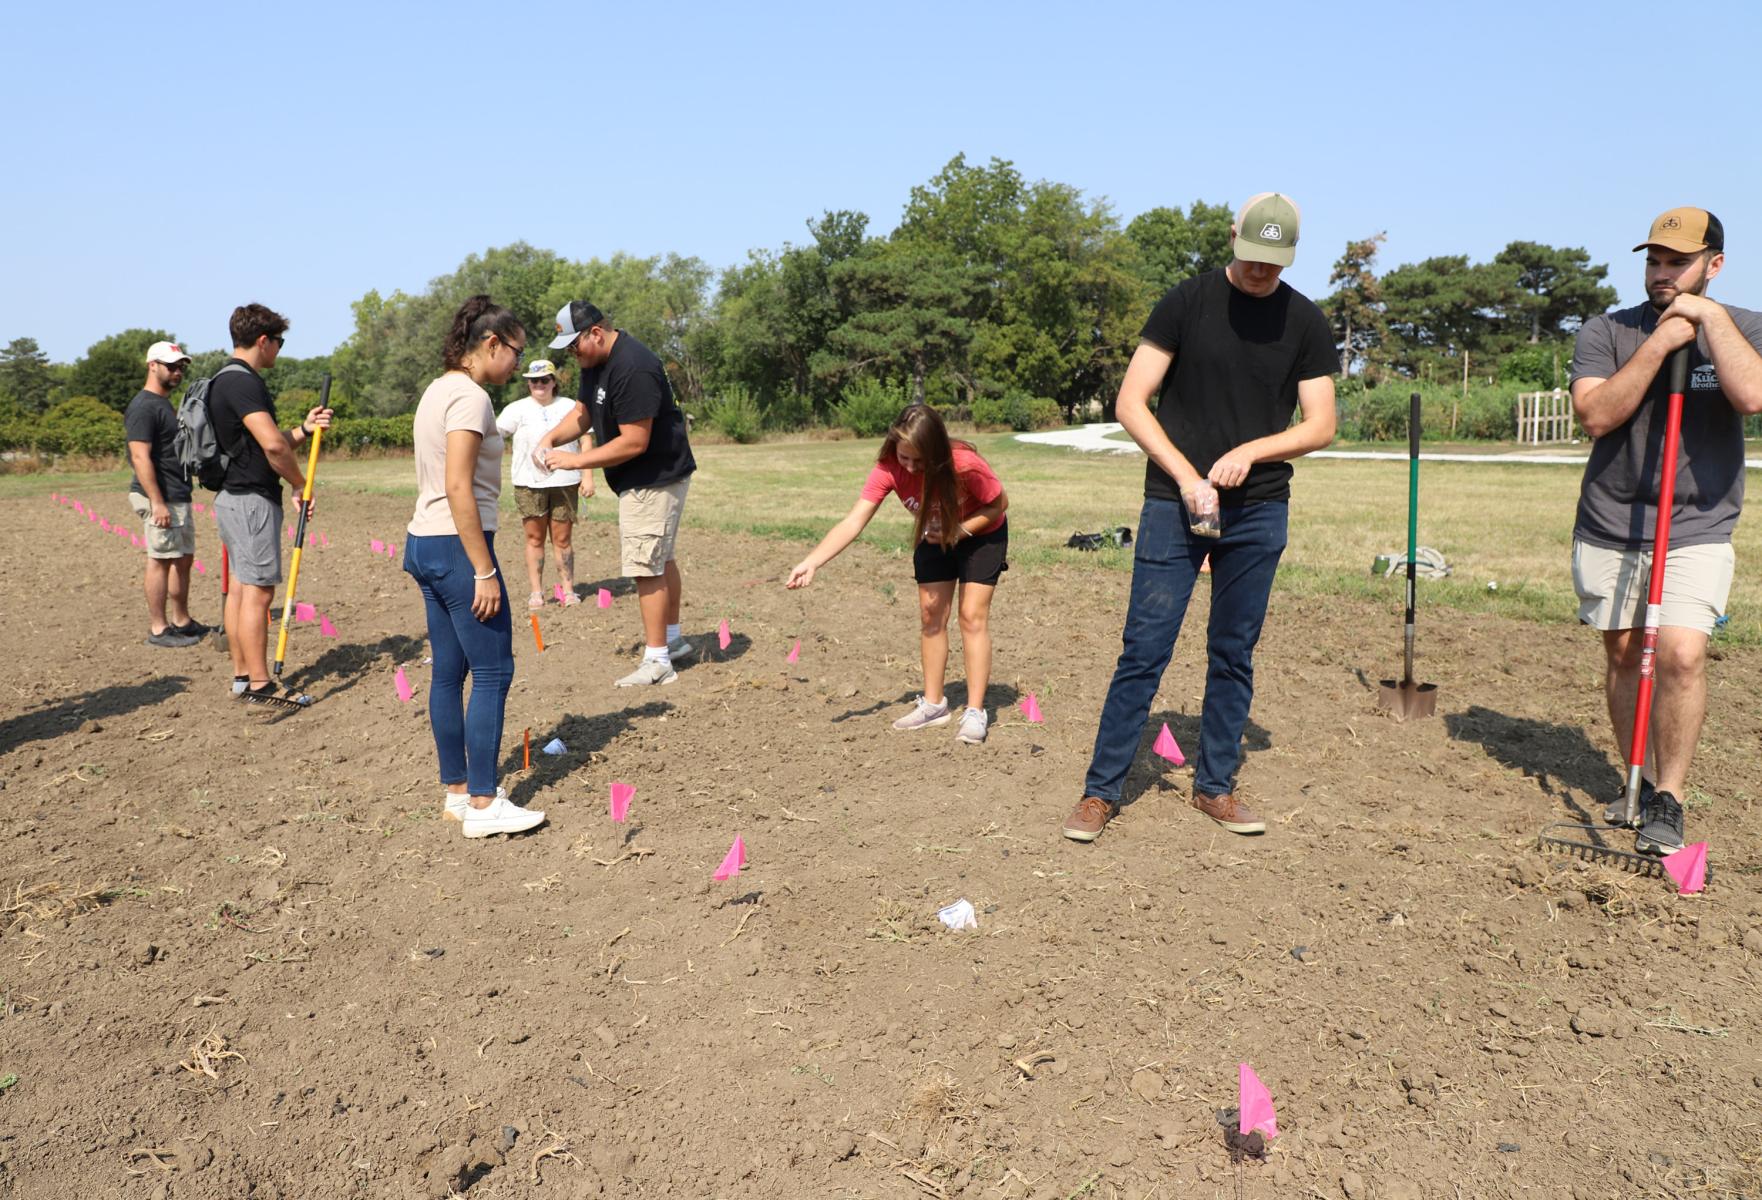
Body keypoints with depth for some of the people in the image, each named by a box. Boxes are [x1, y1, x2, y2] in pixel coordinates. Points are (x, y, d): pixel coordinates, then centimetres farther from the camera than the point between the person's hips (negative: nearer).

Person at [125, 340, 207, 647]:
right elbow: (140, 457, -20)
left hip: (178, 496, 10)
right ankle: (158, 629, 0)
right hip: (161, 498, -10)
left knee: (184, 559, 14)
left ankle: (181, 621, 22)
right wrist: (157, 503, -24)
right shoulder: (144, 406, -13)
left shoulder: (166, 403, 18)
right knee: (161, 560, -5)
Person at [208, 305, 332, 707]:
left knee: (241, 587, 13)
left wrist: (304, 428, 8)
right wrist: (302, 484, -12)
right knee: (257, 591, -7)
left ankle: (242, 675, 19)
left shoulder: (229, 380, 17)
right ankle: (259, 685, -3)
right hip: (252, 499, -11)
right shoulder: (242, 381, -16)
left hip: (235, 497, 11)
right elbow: (272, 444, -25)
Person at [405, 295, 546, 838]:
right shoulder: (469, 396, -14)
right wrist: (484, 571, -20)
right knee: (493, 672, -3)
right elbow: (458, 488, -21)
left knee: (449, 672, 13)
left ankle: (458, 791, 22)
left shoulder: (438, 390, 16)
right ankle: (483, 805, 3)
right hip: (456, 546, -10)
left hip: (423, 544, 10)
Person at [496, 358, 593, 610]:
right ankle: (536, 592, 11)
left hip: (565, 482, 0)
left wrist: (587, 476, 2)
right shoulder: (517, 409, 4)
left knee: (563, 538, 5)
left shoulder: (570, 407, 8)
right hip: (529, 484, 0)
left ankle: (568, 589, 13)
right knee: (534, 537, 4)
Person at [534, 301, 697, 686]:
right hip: (642, 479, 11)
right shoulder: (594, 362, 6)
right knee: (660, 559, 20)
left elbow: (634, 442, -28)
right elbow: (582, 414, 14)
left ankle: (657, 662, 0)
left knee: (646, 567, -8)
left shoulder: (633, 369, -26)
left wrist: (575, 460, -23)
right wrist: (551, 438, -5)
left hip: (655, 479, -11)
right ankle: (673, 639, 34)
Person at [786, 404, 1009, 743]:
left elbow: (1000, 503, -18)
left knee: (972, 615, -10)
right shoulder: (888, 468, -30)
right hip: (935, 538, 4)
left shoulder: (965, 465, -37)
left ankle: (975, 712, -4)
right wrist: (811, 563, -48)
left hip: (981, 534, -4)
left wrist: (961, 530, -31)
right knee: (930, 614, 4)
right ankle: (933, 704, 18)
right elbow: (854, 521, -37)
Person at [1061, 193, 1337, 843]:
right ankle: (1101, 789, 5)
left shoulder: (1305, 322, 7)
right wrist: (1185, 475, -15)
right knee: (1144, 650, -4)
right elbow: (1131, 404, -5)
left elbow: (1320, 426, 5)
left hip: (1258, 511, 3)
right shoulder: (1187, 301, 0)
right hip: (1173, 503, -2)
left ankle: (1215, 785, 22)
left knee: (1234, 654, 8)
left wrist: (1250, 451, -12)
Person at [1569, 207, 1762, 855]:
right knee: (1622, 654, 9)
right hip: (1608, 528, 2)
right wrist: (1661, 342, -17)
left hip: (1697, 532, -1)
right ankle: (1640, 782, 25)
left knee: (1681, 652, -17)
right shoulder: (1606, 332, 2)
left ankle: (1668, 798, -4)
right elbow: (1596, 414, -14)